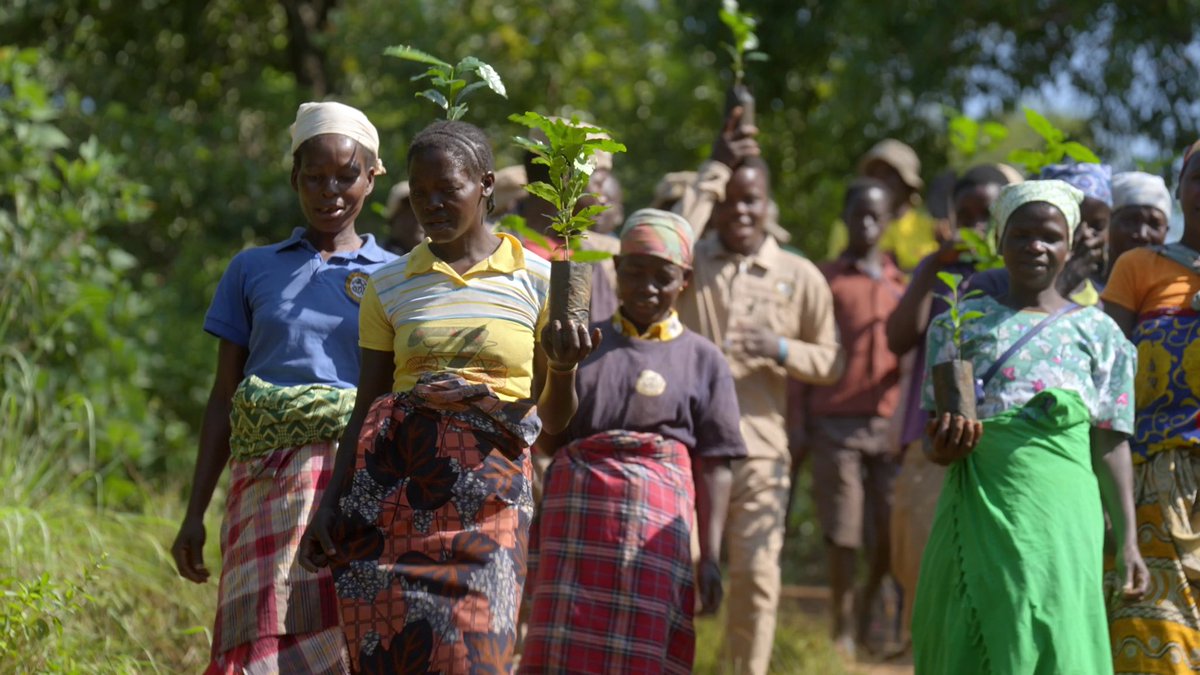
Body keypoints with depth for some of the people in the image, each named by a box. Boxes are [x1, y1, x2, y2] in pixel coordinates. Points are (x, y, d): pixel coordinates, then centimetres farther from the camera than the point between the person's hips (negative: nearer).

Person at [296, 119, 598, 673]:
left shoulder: (537, 281, 6)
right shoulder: (389, 287, 11)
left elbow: (553, 420, 8)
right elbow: (365, 412, 12)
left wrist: (563, 368, -12)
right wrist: (329, 505, 3)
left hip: (489, 484, -2)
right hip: (392, 476, 2)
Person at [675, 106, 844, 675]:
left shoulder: (800, 276, 8)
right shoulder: (691, 263, 8)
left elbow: (831, 363, 9)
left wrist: (780, 349, -11)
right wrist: (714, 169, -11)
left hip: (758, 446, 0)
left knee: (757, 574, -1)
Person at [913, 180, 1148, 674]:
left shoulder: (1096, 332, 9)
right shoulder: (964, 323, 12)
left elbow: (1110, 446, 6)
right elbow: (936, 439, 11)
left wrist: (1127, 541, -1)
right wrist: (944, 443, -13)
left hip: (1057, 518, -1)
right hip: (976, 514, 2)